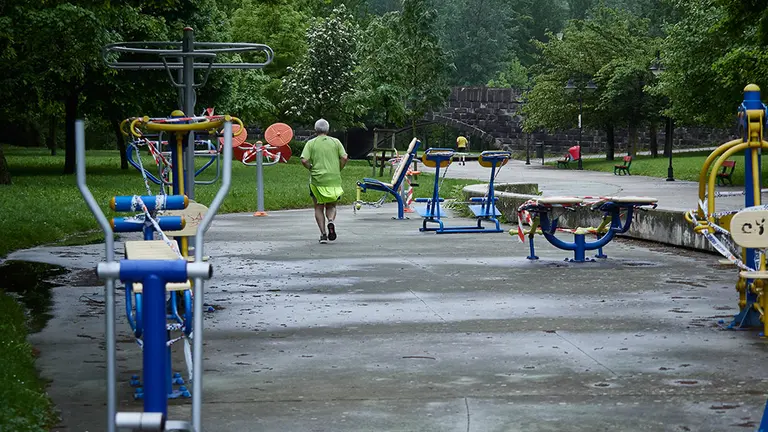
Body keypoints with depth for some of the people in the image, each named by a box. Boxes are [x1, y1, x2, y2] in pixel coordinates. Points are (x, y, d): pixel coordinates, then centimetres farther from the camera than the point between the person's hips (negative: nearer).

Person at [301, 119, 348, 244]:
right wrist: (338, 170, 8)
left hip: (317, 180, -1)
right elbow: (344, 158, -5)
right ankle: (331, 221, -16)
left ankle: (323, 234, 2)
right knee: (331, 206, 15)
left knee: (319, 208, 11)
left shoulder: (311, 143, 0)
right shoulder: (335, 142, 4)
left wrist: (311, 169, 7)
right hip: (334, 180, 1)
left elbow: (304, 160, -11)